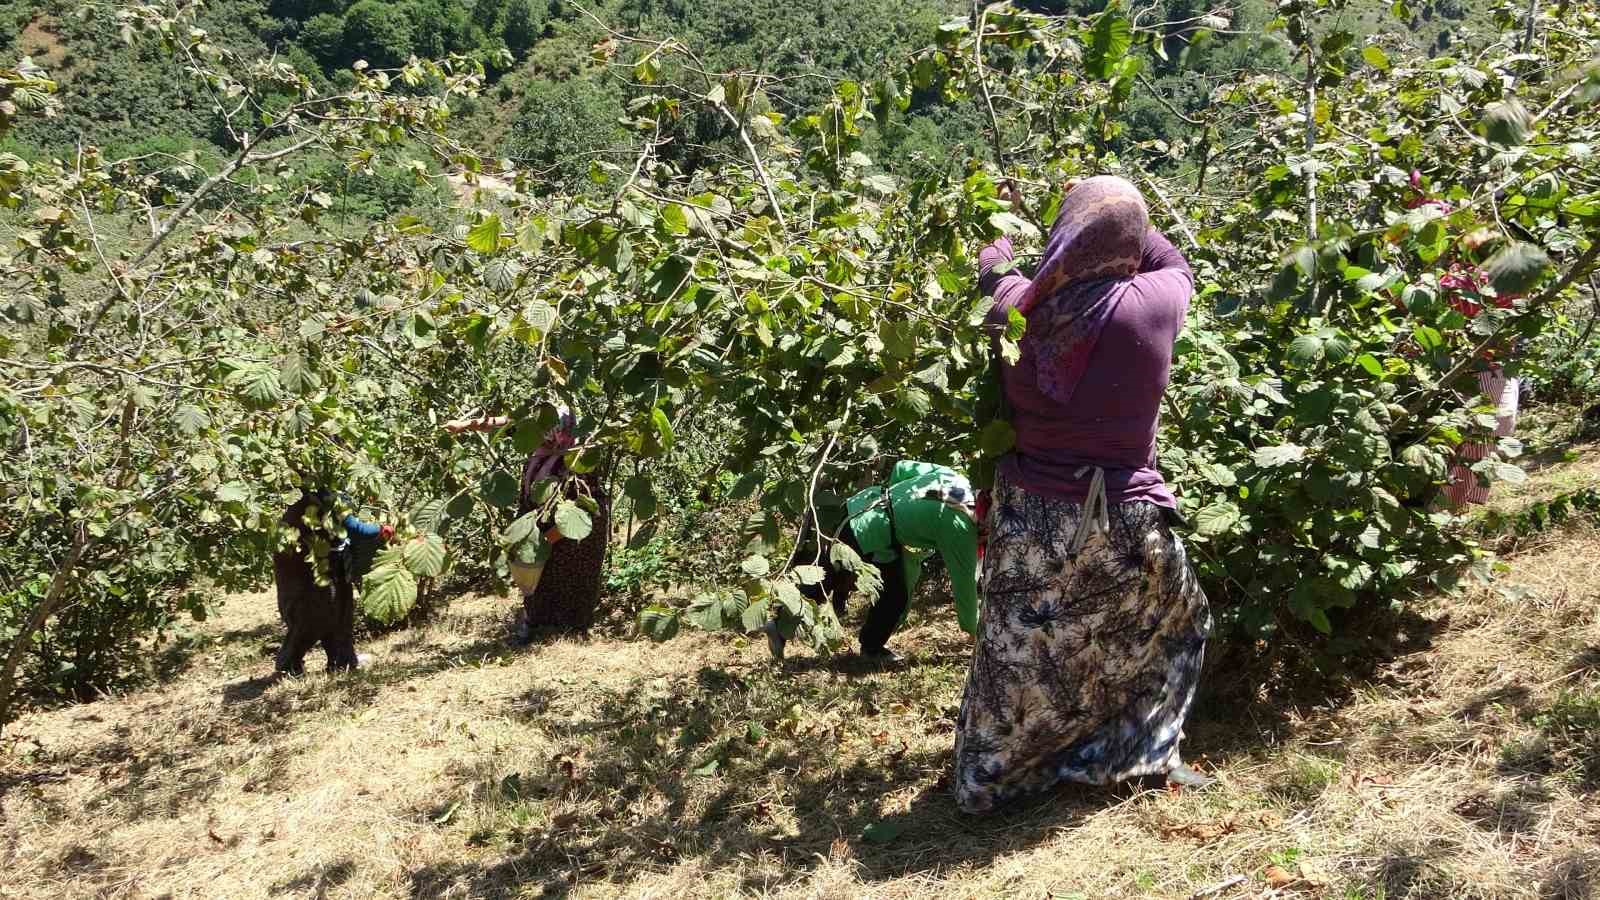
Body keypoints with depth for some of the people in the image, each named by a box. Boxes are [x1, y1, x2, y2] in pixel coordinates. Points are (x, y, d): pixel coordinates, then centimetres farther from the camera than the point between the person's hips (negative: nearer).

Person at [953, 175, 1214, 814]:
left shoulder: (1021, 307, -9)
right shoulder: (1150, 305, -16)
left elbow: (992, 266, 16)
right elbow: (1176, 266, 9)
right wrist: (1124, 222, 14)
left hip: (1028, 518, 3)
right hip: (1118, 523, -2)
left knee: (1020, 653, 19)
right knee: (1177, 623, 26)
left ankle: (985, 779, 32)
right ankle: (1138, 756, 30)